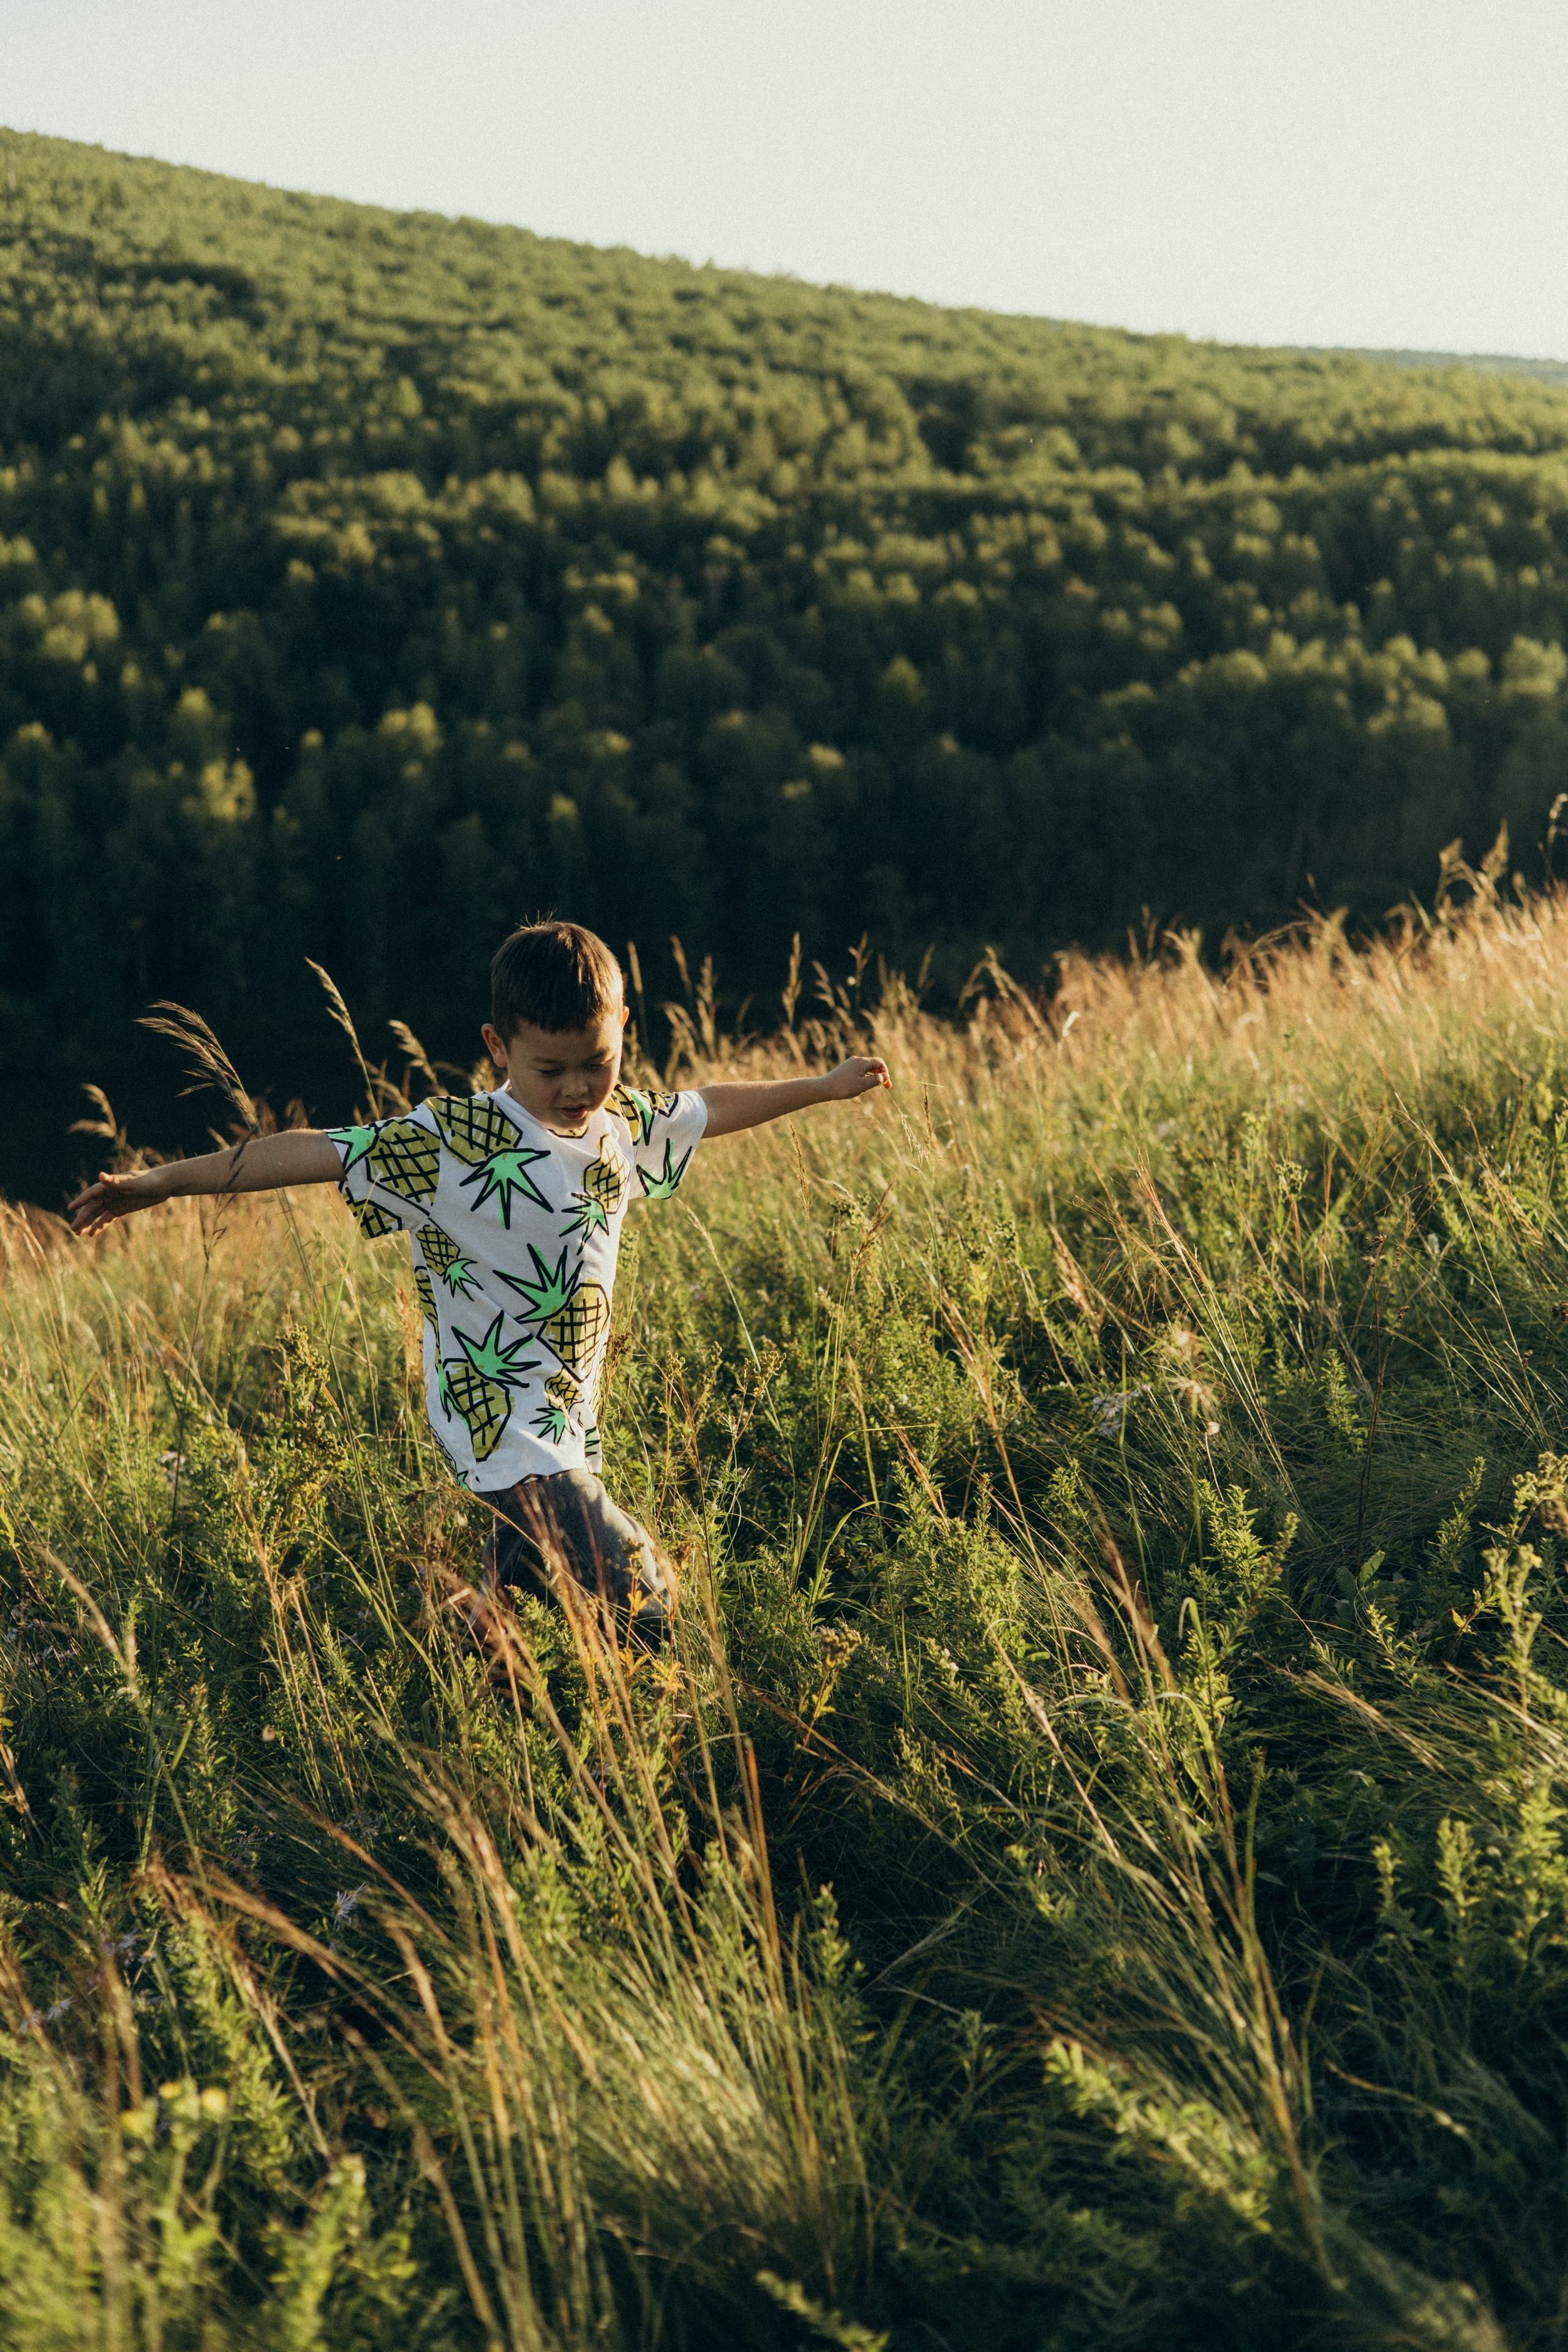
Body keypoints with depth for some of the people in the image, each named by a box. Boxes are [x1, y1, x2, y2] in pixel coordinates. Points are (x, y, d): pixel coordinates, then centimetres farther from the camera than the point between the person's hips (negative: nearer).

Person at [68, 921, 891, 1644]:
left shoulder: (623, 1121, 6)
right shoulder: (449, 1146, -14)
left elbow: (709, 1108, 25)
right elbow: (318, 1152, -14)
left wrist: (822, 1087, 38)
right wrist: (160, 1183, -13)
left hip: (568, 1421, 7)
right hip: (499, 1429, -7)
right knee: (640, 1599, -16)